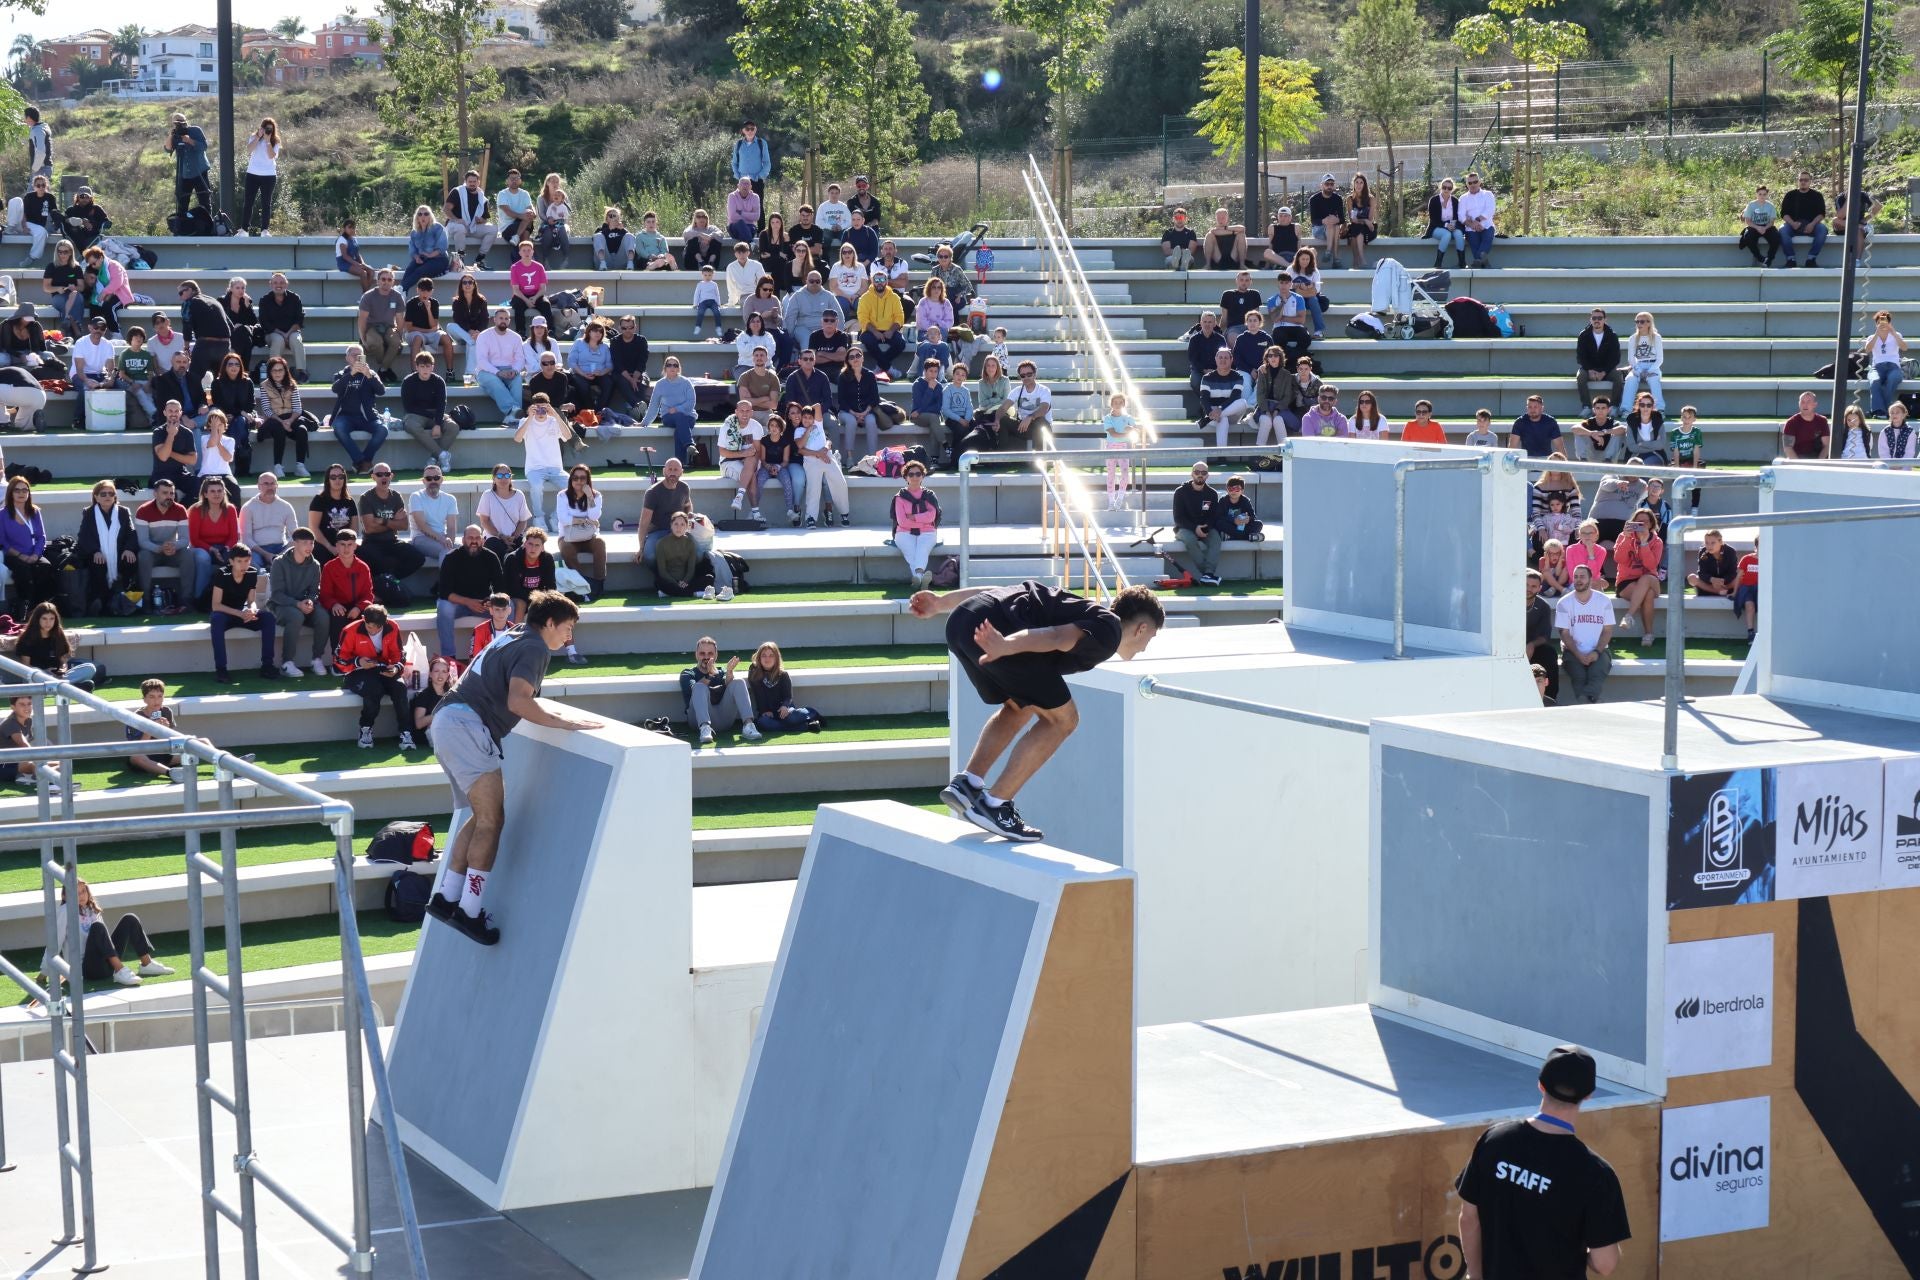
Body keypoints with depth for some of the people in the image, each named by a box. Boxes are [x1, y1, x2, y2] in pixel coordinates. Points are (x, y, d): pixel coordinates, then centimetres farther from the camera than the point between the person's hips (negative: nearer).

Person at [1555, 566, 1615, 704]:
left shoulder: (1604, 601, 6)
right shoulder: (1564, 603, 3)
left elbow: (1607, 631, 4)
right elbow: (1565, 634, 0)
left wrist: (1597, 652, -13)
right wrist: (1579, 655, -15)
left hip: (1598, 651, 0)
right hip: (1573, 651, 0)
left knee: (1597, 674, -32)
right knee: (1579, 676, -31)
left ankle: (1584, 701, -49)